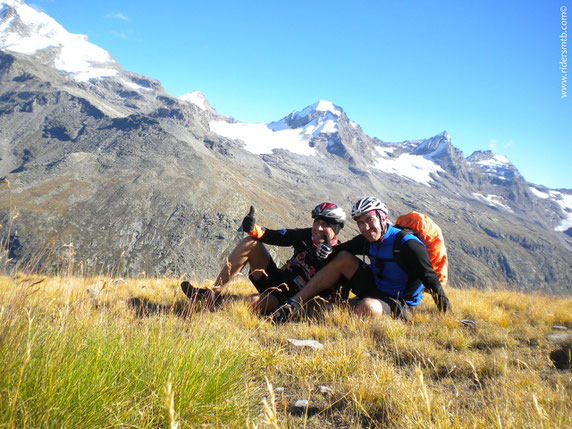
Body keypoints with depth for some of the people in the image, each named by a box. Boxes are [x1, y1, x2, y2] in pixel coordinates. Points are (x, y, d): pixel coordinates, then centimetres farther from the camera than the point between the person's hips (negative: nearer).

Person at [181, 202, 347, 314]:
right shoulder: (307, 235, 3)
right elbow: (275, 236, 1)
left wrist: (323, 260, -35)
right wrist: (254, 229, -20)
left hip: (288, 300, -7)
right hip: (275, 279, 7)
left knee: (254, 302, -38)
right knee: (250, 243, -9)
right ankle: (213, 293, -10)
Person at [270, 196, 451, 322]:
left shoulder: (408, 245, -23)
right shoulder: (367, 240, -1)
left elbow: (430, 279, -21)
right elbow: (340, 249, 7)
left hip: (399, 305, -7)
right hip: (375, 289, 7)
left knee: (366, 307, -40)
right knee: (343, 258, -7)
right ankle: (294, 304, -10)